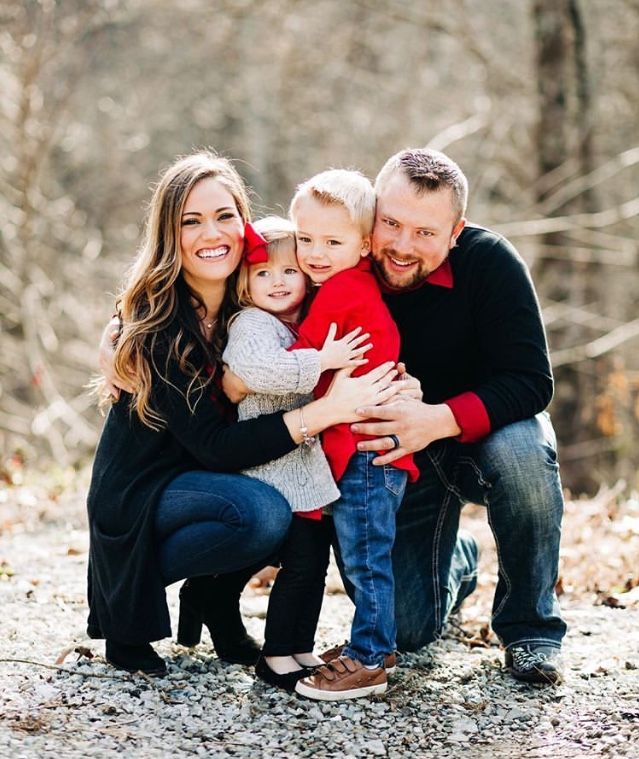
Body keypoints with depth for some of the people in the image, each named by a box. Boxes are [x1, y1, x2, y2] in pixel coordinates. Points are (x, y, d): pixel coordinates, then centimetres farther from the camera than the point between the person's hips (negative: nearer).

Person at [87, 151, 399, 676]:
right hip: (137, 496, -6)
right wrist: (326, 410, -35)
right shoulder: (157, 324, -21)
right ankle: (125, 599, -9)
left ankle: (213, 596, 3)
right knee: (261, 514, -32)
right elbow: (212, 444, -26)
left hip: (212, 482, 6)